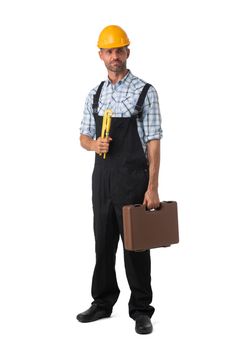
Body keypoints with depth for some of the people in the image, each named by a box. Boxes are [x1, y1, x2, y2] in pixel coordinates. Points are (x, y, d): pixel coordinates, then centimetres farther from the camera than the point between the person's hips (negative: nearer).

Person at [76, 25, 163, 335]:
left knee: (136, 244, 2)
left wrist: (152, 188, -14)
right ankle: (103, 303, 27)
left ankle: (141, 310, 14)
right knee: (104, 242, 12)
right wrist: (94, 144, -10)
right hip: (102, 177, 5)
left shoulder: (145, 92, -5)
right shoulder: (95, 95, 10)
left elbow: (153, 143, -8)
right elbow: (84, 137, 15)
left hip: (132, 178, -5)